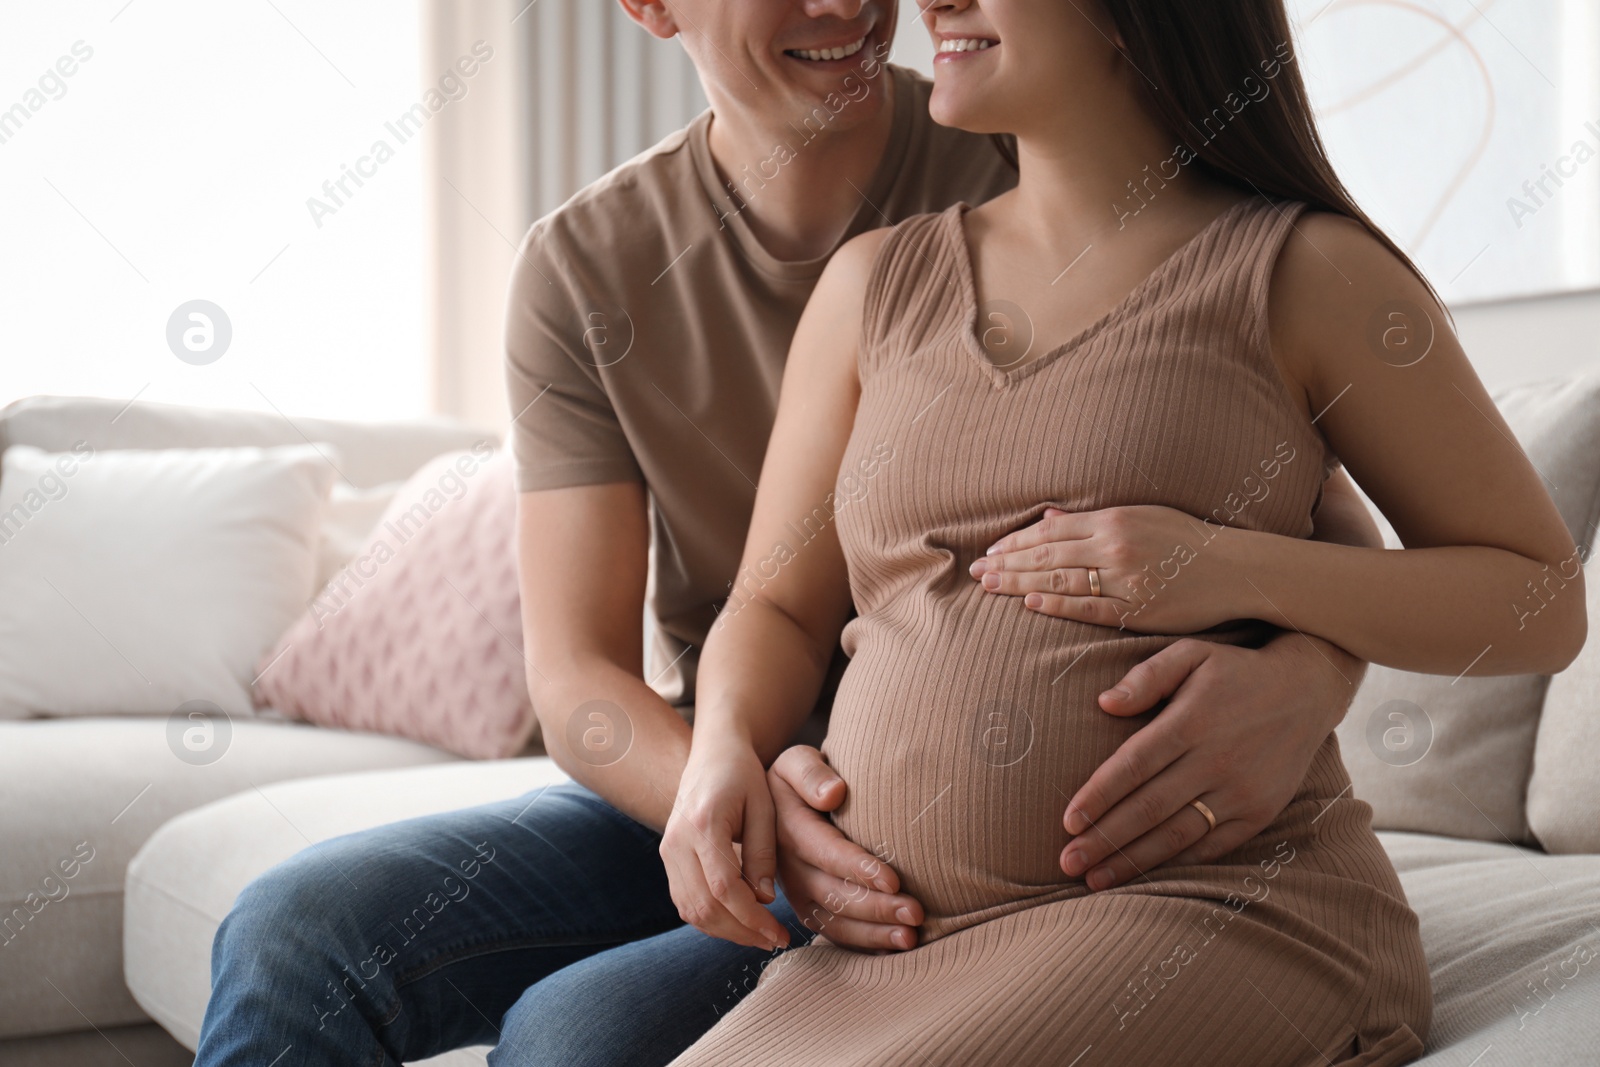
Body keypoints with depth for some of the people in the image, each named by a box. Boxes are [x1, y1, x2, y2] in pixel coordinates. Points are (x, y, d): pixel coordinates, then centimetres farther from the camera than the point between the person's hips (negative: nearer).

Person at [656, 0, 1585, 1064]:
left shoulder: (1304, 271, 1)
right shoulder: (876, 281, 14)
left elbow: (1544, 605, 3)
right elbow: (777, 607, 17)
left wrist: (1235, 570, -12)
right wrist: (723, 750, -6)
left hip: (1209, 905, -3)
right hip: (898, 935, 4)